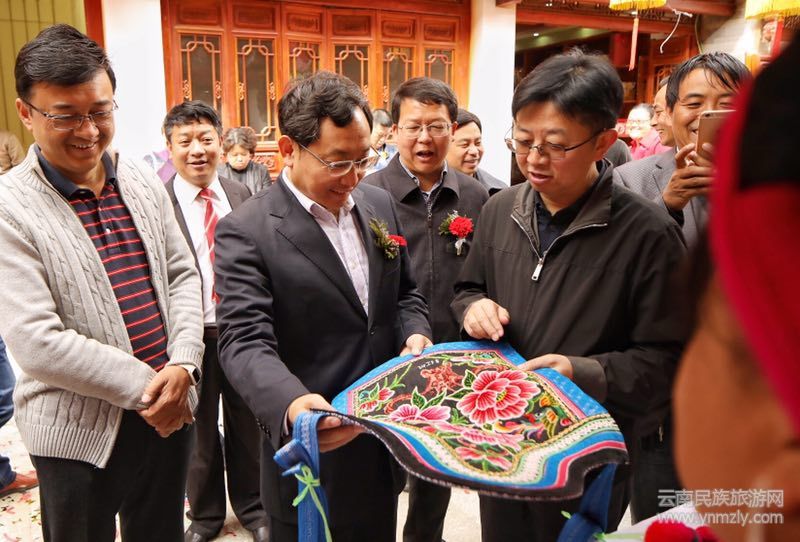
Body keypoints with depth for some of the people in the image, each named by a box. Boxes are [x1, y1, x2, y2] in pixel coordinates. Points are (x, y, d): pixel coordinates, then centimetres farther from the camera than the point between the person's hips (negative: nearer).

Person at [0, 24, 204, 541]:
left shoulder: (145, 181, 2)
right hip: (79, 432, -4)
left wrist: (183, 365, -9)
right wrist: (144, 385, -16)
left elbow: (182, 275, 5)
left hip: (168, 411, 5)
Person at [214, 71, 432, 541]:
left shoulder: (381, 205, 3)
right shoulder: (246, 232, -16)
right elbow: (245, 341, -23)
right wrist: (291, 405, -41)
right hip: (312, 453, -5)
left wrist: (415, 335, -9)